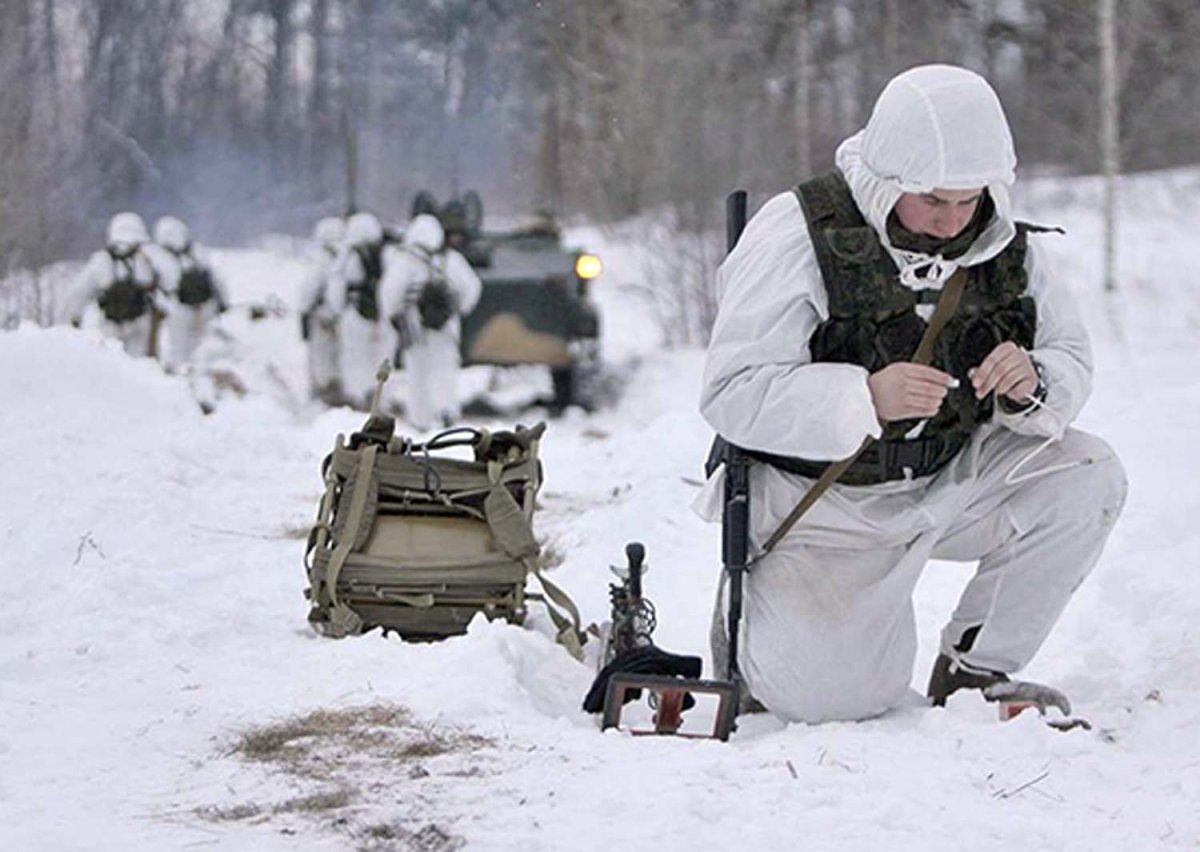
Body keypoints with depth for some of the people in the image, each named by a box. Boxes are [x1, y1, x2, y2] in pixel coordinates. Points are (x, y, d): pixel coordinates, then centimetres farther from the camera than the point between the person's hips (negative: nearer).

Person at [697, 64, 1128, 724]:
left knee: (1085, 478, -19)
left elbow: (1071, 359, 2)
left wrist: (1032, 386, -24)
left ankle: (974, 671, -2)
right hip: (818, 497, -5)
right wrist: (866, 398, -39)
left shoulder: (1005, 244, -5)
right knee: (831, 695, -20)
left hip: (946, 485, 5)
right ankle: (755, 608, 17)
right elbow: (731, 396, -25)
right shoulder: (796, 235, -20)